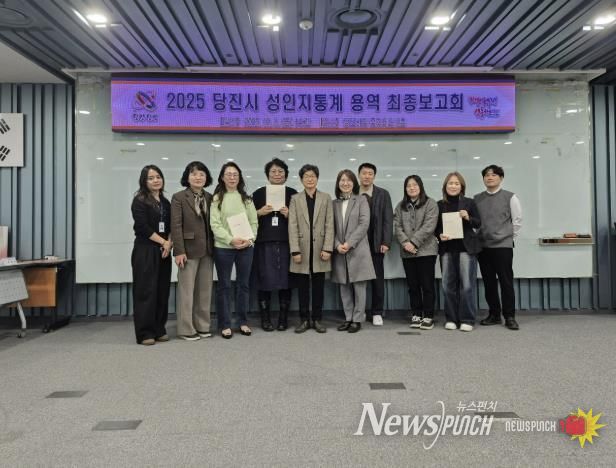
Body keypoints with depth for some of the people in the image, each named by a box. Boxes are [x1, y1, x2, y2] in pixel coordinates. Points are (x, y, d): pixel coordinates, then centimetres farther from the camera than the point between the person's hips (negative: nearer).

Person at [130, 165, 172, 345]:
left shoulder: (166, 202, 15)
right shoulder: (139, 201, -3)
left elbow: (171, 227, 11)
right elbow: (143, 227, -12)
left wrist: (169, 244, -6)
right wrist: (163, 242, -10)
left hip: (163, 251, 6)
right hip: (145, 251, -6)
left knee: (162, 291, 7)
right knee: (146, 291, -4)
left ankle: (159, 329, 16)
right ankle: (145, 333, 2)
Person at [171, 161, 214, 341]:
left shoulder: (210, 198, 10)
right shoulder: (178, 197, -3)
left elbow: (212, 224, 10)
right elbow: (176, 226, -9)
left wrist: (214, 247, 3)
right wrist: (179, 251, -15)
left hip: (207, 250, 5)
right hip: (189, 249, -5)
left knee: (205, 290, 10)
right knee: (186, 290, 2)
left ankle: (202, 326, 21)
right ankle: (186, 329, 12)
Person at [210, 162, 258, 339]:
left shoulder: (246, 198, 10)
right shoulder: (217, 199, 1)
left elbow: (254, 222, 6)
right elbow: (215, 225, -7)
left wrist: (250, 239, -11)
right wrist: (231, 239, -18)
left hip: (246, 247, 3)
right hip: (223, 247, -3)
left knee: (243, 284, 10)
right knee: (224, 286, 5)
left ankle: (243, 322, 22)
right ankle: (225, 324, 14)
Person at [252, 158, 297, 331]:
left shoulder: (292, 193, 9)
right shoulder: (259, 193, 8)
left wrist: (290, 215, -8)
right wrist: (260, 212, -9)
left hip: (286, 243, 1)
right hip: (264, 243, 0)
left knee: (285, 280, 3)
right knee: (265, 281, 1)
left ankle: (283, 317, 16)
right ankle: (265, 318, 13)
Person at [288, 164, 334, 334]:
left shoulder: (326, 198, 7)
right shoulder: (295, 199, 6)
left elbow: (329, 225, 1)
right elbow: (292, 226, -1)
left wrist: (327, 248, -8)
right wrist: (295, 250, -9)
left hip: (319, 250, 0)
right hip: (302, 249, 0)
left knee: (318, 287, 7)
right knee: (302, 287, 6)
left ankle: (317, 319, 17)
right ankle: (304, 319, 16)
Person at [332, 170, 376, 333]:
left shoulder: (361, 200, 4)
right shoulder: (334, 203, 12)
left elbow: (364, 224, -7)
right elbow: (332, 228, 8)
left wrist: (349, 243, -14)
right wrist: (337, 244, -9)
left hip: (358, 249, -3)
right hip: (340, 251, 3)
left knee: (359, 286, -1)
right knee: (344, 287, 7)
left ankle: (357, 319, 9)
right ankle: (348, 318, 17)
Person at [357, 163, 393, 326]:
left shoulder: (383, 194, 5)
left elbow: (388, 219, 0)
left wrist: (386, 242, -8)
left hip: (376, 243, 0)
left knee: (377, 278, 5)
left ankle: (377, 313, 15)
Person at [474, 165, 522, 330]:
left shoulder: (510, 197, 0)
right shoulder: (477, 199, 8)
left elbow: (517, 220, 2)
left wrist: (511, 237, 3)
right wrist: (477, 238, 5)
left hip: (503, 245, -3)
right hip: (483, 246, 3)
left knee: (506, 281, -1)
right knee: (488, 282, 8)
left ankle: (509, 317, 8)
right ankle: (494, 314, 18)